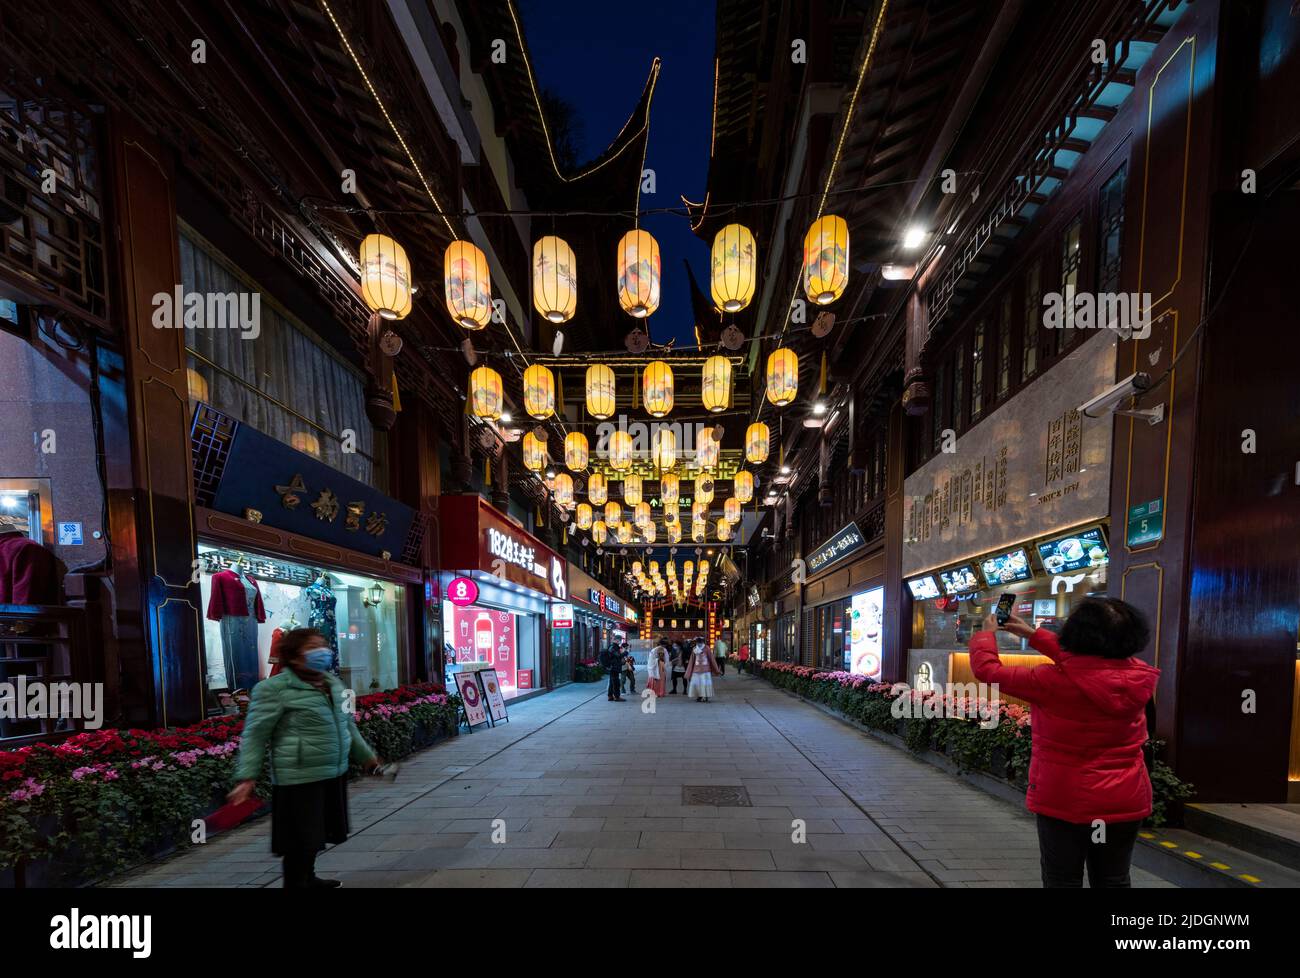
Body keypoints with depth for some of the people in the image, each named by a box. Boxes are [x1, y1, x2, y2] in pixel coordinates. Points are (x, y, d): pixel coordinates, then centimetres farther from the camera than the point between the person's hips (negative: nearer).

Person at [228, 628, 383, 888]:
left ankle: (308, 878, 40)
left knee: (315, 834, 21)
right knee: (301, 840, 0)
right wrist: (246, 777, -19)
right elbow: (254, 735, -11)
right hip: (299, 779, -7)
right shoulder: (273, 689, -12)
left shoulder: (332, 682, 10)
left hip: (335, 774, 8)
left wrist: (365, 756, 25)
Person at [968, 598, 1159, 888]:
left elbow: (987, 669, -11)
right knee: (1113, 881, 18)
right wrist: (1033, 634, 17)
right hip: (1126, 803, 4)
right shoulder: (1139, 678, -8)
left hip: (1065, 802, -4)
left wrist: (986, 634, 8)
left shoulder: (1054, 681, -22)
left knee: (1063, 881, 10)